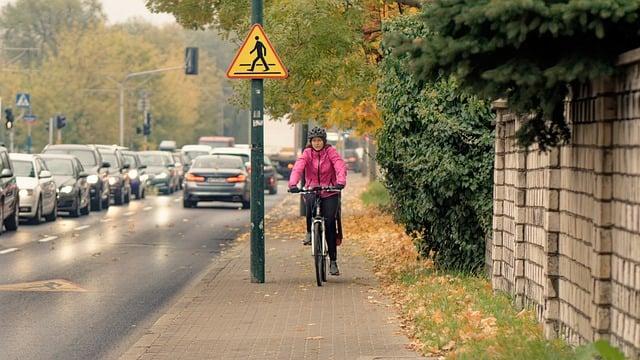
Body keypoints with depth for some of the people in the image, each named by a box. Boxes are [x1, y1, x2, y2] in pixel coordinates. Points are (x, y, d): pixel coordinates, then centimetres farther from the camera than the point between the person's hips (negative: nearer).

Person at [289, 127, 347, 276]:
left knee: (330, 223, -10)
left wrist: (341, 182, -38)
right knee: (311, 201, -36)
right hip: (311, 191, 0)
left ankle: (333, 261, 2)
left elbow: (340, 166, -19)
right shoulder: (307, 153, -1)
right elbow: (298, 168, -16)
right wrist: (293, 184, -35)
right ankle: (309, 232, -10)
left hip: (330, 193, 0)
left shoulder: (330, 152, -4)